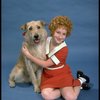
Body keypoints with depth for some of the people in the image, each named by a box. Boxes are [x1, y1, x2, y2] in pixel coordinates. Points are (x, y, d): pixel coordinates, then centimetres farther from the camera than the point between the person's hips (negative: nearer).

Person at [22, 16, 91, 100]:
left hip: (61, 74, -4)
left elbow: (45, 64, -21)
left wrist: (28, 55, -21)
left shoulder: (64, 49, -21)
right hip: (47, 75, 4)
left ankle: (80, 80, 8)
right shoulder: (46, 40, -7)